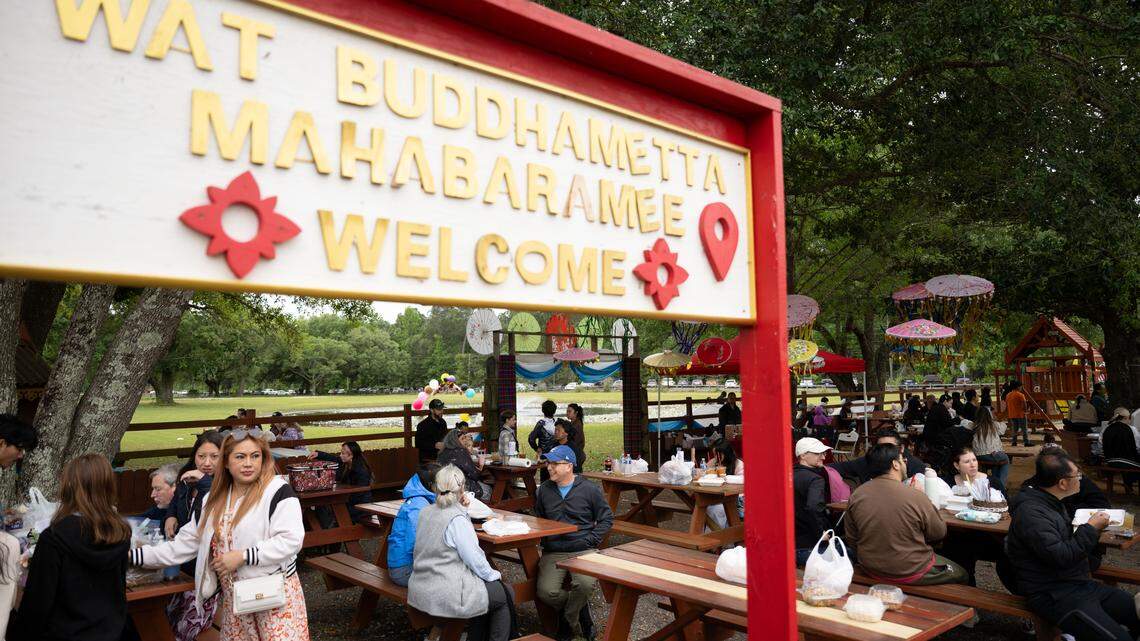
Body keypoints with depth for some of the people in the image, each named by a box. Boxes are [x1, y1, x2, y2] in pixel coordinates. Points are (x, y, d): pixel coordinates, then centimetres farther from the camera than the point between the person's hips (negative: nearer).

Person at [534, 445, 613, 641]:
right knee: (546, 592, -22)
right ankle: (582, 613, 8)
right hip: (553, 551, 3)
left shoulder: (589, 489, -1)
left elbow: (607, 518, 6)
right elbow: (538, 520, 22)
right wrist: (544, 540, 7)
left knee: (585, 584, -31)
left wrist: (590, 541, -4)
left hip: (582, 550, -2)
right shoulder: (544, 489, 9)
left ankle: (568, 621, 1)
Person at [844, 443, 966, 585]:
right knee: (960, 575, 21)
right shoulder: (916, 497, -21)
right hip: (910, 572, -5)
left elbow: (851, 540, 0)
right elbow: (939, 534, -5)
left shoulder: (856, 495, -9)